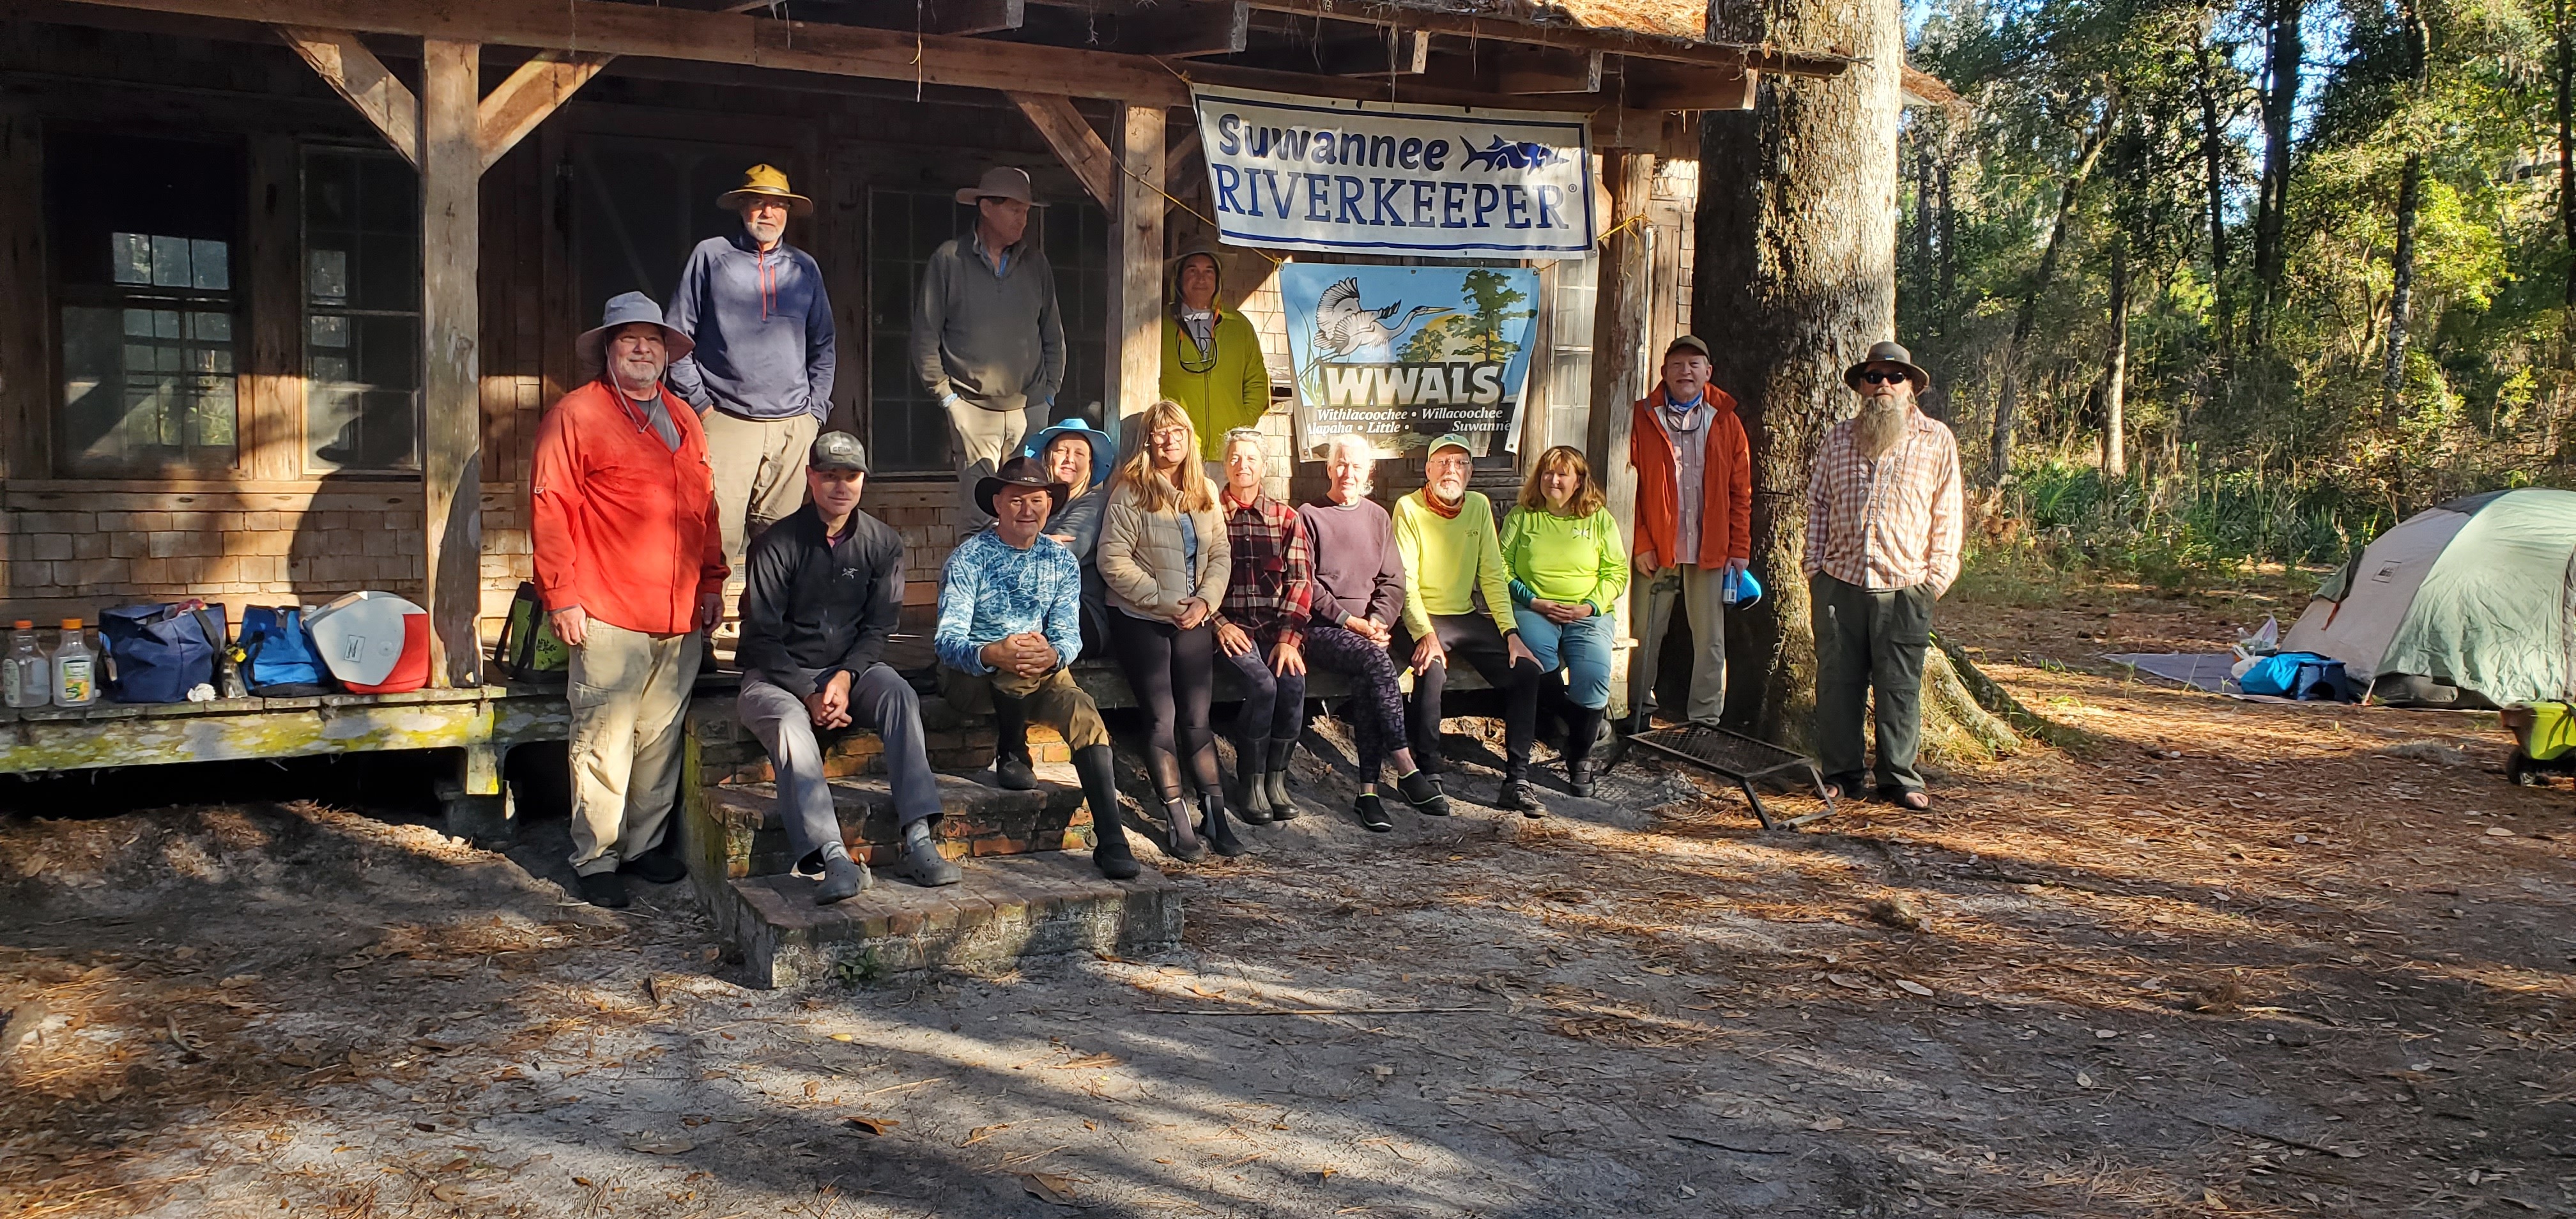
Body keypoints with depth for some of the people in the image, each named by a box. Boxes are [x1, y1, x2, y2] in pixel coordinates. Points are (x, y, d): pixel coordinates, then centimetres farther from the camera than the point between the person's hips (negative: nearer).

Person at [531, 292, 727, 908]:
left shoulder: (684, 419, 18)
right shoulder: (575, 415, -1)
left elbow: (705, 506, 21)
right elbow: (550, 509, -6)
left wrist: (711, 581, 16)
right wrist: (561, 596, -10)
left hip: (681, 616, 6)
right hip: (608, 616, -5)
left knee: (661, 737, 10)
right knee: (604, 740, -2)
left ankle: (645, 844, 22)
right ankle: (596, 859, 7)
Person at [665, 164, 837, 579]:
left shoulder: (805, 268, 15)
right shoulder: (711, 256, 6)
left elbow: (822, 346, 21)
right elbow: (678, 336, 6)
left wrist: (815, 412, 11)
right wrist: (700, 404, -2)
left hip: (793, 425, 3)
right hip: (726, 421, -3)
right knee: (717, 536, -11)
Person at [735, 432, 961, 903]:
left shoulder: (883, 543, 2)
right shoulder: (778, 544, -8)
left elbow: (878, 627, 2)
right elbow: (762, 637, -8)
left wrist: (845, 677, -16)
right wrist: (810, 693, -19)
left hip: (852, 668, 3)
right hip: (778, 674, -2)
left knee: (898, 694, -29)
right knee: (790, 722, -35)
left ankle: (917, 840, -37)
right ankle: (834, 859, -47)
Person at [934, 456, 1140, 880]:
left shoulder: (1061, 561, 6)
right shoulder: (969, 557, -7)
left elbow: (1069, 634, -5)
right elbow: (947, 638, -19)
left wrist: (1052, 655, -32)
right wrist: (993, 654, -42)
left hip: (1041, 675, 4)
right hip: (972, 675, -3)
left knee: (1084, 710, -27)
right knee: (1020, 667, -37)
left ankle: (1111, 841, -29)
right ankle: (1011, 753, -11)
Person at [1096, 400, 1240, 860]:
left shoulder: (1205, 492, 11)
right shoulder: (1131, 491, -6)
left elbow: (1221, 555, 9)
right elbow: (1113, 562, -12)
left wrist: (1205, 601, -8)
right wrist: (1165, 603, -14)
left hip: (1194, 621, 4)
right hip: (1141, 621, -4)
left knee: (1197, 719, 2)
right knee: (1162, 719, -5)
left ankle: (1215, 817, 5)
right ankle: (1180, 826, -2)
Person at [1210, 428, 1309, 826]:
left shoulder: (1286, 518, 11)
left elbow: (1299, 581, 3)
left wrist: (1288, 638, -10)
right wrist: (1221, 624, -15)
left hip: (1277, 625, 2)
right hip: (1229, 625, -2)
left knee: (1293, 682, -26)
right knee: (1262, 683, -28)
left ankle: (1276, 779, -8)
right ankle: (1250, 784, -13)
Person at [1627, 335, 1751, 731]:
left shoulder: (1726, 421, 7)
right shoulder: (1643, 418, 3)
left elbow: (1741, 491, 6)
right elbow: (1630, 487, 0)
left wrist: (1739, 548, 0)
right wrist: (1641, 544, -7)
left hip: (1710, 550, 1)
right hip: (1657, 549, -1)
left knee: (1710, 638, 5)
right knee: (1646, 634, 6)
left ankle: (1705, 721, 13)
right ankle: (1639, 714, 19)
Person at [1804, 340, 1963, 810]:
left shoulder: (1936, 440, 5)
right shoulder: (1838, 439, 11)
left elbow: (1946, 514, 6)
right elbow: (1818, 503, 14)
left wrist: (1937, 575, 0)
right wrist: (1814, 565, 6)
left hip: (1904, 586, -2)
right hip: (1839, 581, 2)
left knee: (1900, 686, 2)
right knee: (1837, 680, 5)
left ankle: (1900, 777, 11)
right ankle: (1839, 772, 15)